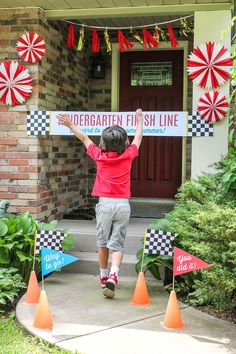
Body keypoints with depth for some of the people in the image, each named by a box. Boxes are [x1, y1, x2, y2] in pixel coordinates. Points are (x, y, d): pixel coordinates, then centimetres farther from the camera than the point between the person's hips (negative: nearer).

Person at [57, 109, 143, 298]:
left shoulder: (100, 156, 0)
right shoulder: (128, 155, 1)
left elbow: (84, 138, 13)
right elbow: (138, 138, 18)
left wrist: (70, 124, 26)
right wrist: (139, 121, 35)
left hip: (105, 203, 0)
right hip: (123, 204, 0)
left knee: (103, 243, 16)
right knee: (117, 244, 1)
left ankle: (104, 277, 28)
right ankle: (113, 276, -20)